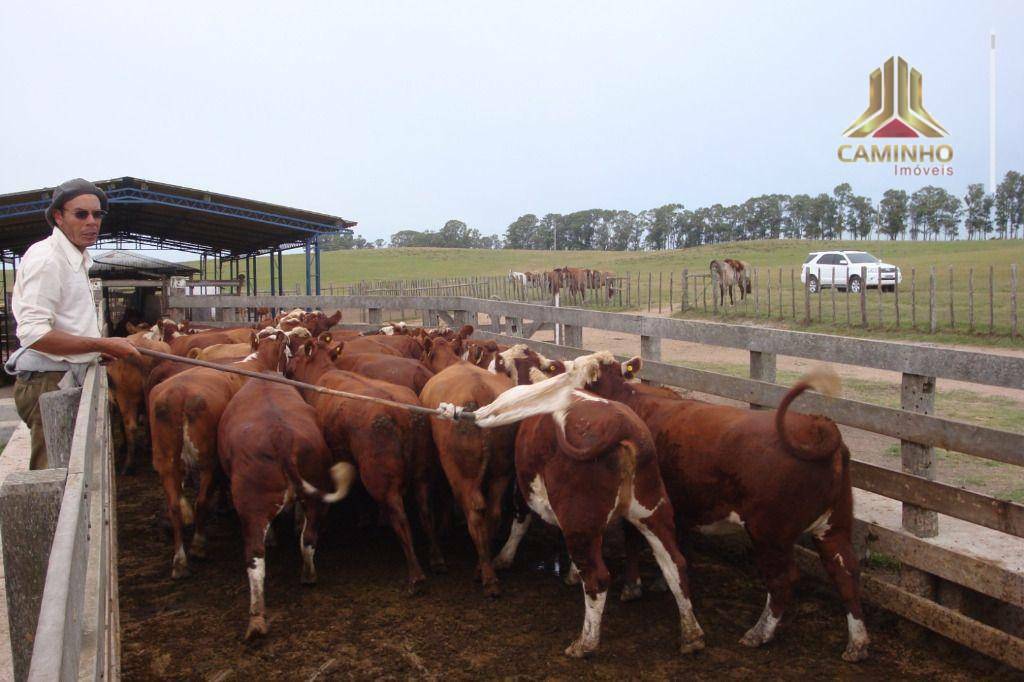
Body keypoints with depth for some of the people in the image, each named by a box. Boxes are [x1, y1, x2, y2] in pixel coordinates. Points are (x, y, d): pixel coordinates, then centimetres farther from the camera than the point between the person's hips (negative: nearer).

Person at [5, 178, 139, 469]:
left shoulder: (76, 259, 16)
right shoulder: (46, 258, -14)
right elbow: (33, 333, -22)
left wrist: (97, 350, 10)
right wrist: (103, 344, -20)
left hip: (66, 380, 10)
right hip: (48, 382, -10)